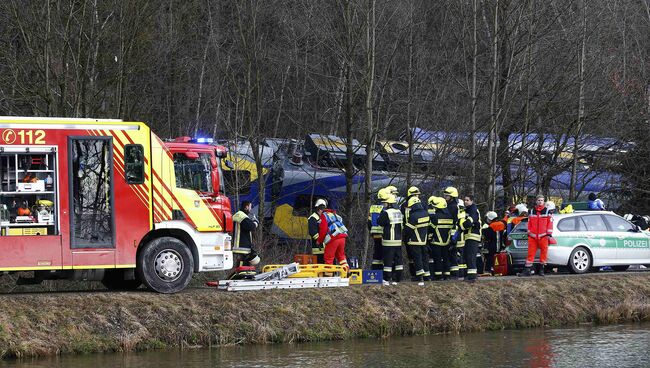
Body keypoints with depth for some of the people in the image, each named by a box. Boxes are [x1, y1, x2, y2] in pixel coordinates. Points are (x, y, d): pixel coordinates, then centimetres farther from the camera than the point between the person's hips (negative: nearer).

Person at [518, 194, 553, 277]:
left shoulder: (547, 211, 3)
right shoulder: (532, 212, 12)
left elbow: (550, 223, 1)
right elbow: (529, 223, 16)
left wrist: (549, 234, -5)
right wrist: (529, 233, 11)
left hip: (543, 236, -2)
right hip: (533, 236, 2)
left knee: (543, 252, 2)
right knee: (531, 253, -1)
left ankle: (541, 269, 14)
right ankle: (527, 270, -1)